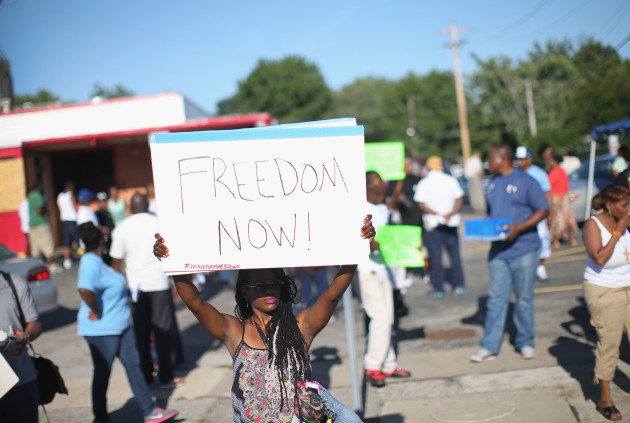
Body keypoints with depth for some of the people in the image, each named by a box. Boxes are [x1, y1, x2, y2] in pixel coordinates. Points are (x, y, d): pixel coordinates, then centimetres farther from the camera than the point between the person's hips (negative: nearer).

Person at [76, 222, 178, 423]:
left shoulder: (96, 261, 11)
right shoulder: (90, 263, -21)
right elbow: (85, 289, -38)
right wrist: (96, 312, -26)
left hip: (120, 326, 10)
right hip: (102, 331, -10)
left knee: (133, 365, 11)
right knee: (102, 373, 5)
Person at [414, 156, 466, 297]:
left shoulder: (423, 183, -2)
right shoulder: (451, 180, 3)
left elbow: (421, 203, -11)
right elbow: (459, 199, -4)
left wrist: (437, 214, -13)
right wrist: (450, 214, -13)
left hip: (432, 224, -2)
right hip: (451, 223, 2)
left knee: (436, 256, 3)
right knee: (454, 254, 11)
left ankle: (438, 289, 5)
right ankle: (458, 285, 14)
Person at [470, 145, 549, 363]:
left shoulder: (525, 181, -7)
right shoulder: (493, 182, 12)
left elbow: (543, 210, -9)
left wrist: (519, 228, -20)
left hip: (523, 249, -5)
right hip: (498, 250, 5)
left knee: (524, 298, 5)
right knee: (495, 297, 4)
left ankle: (525, 342, 21)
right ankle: (489, 346, 8)